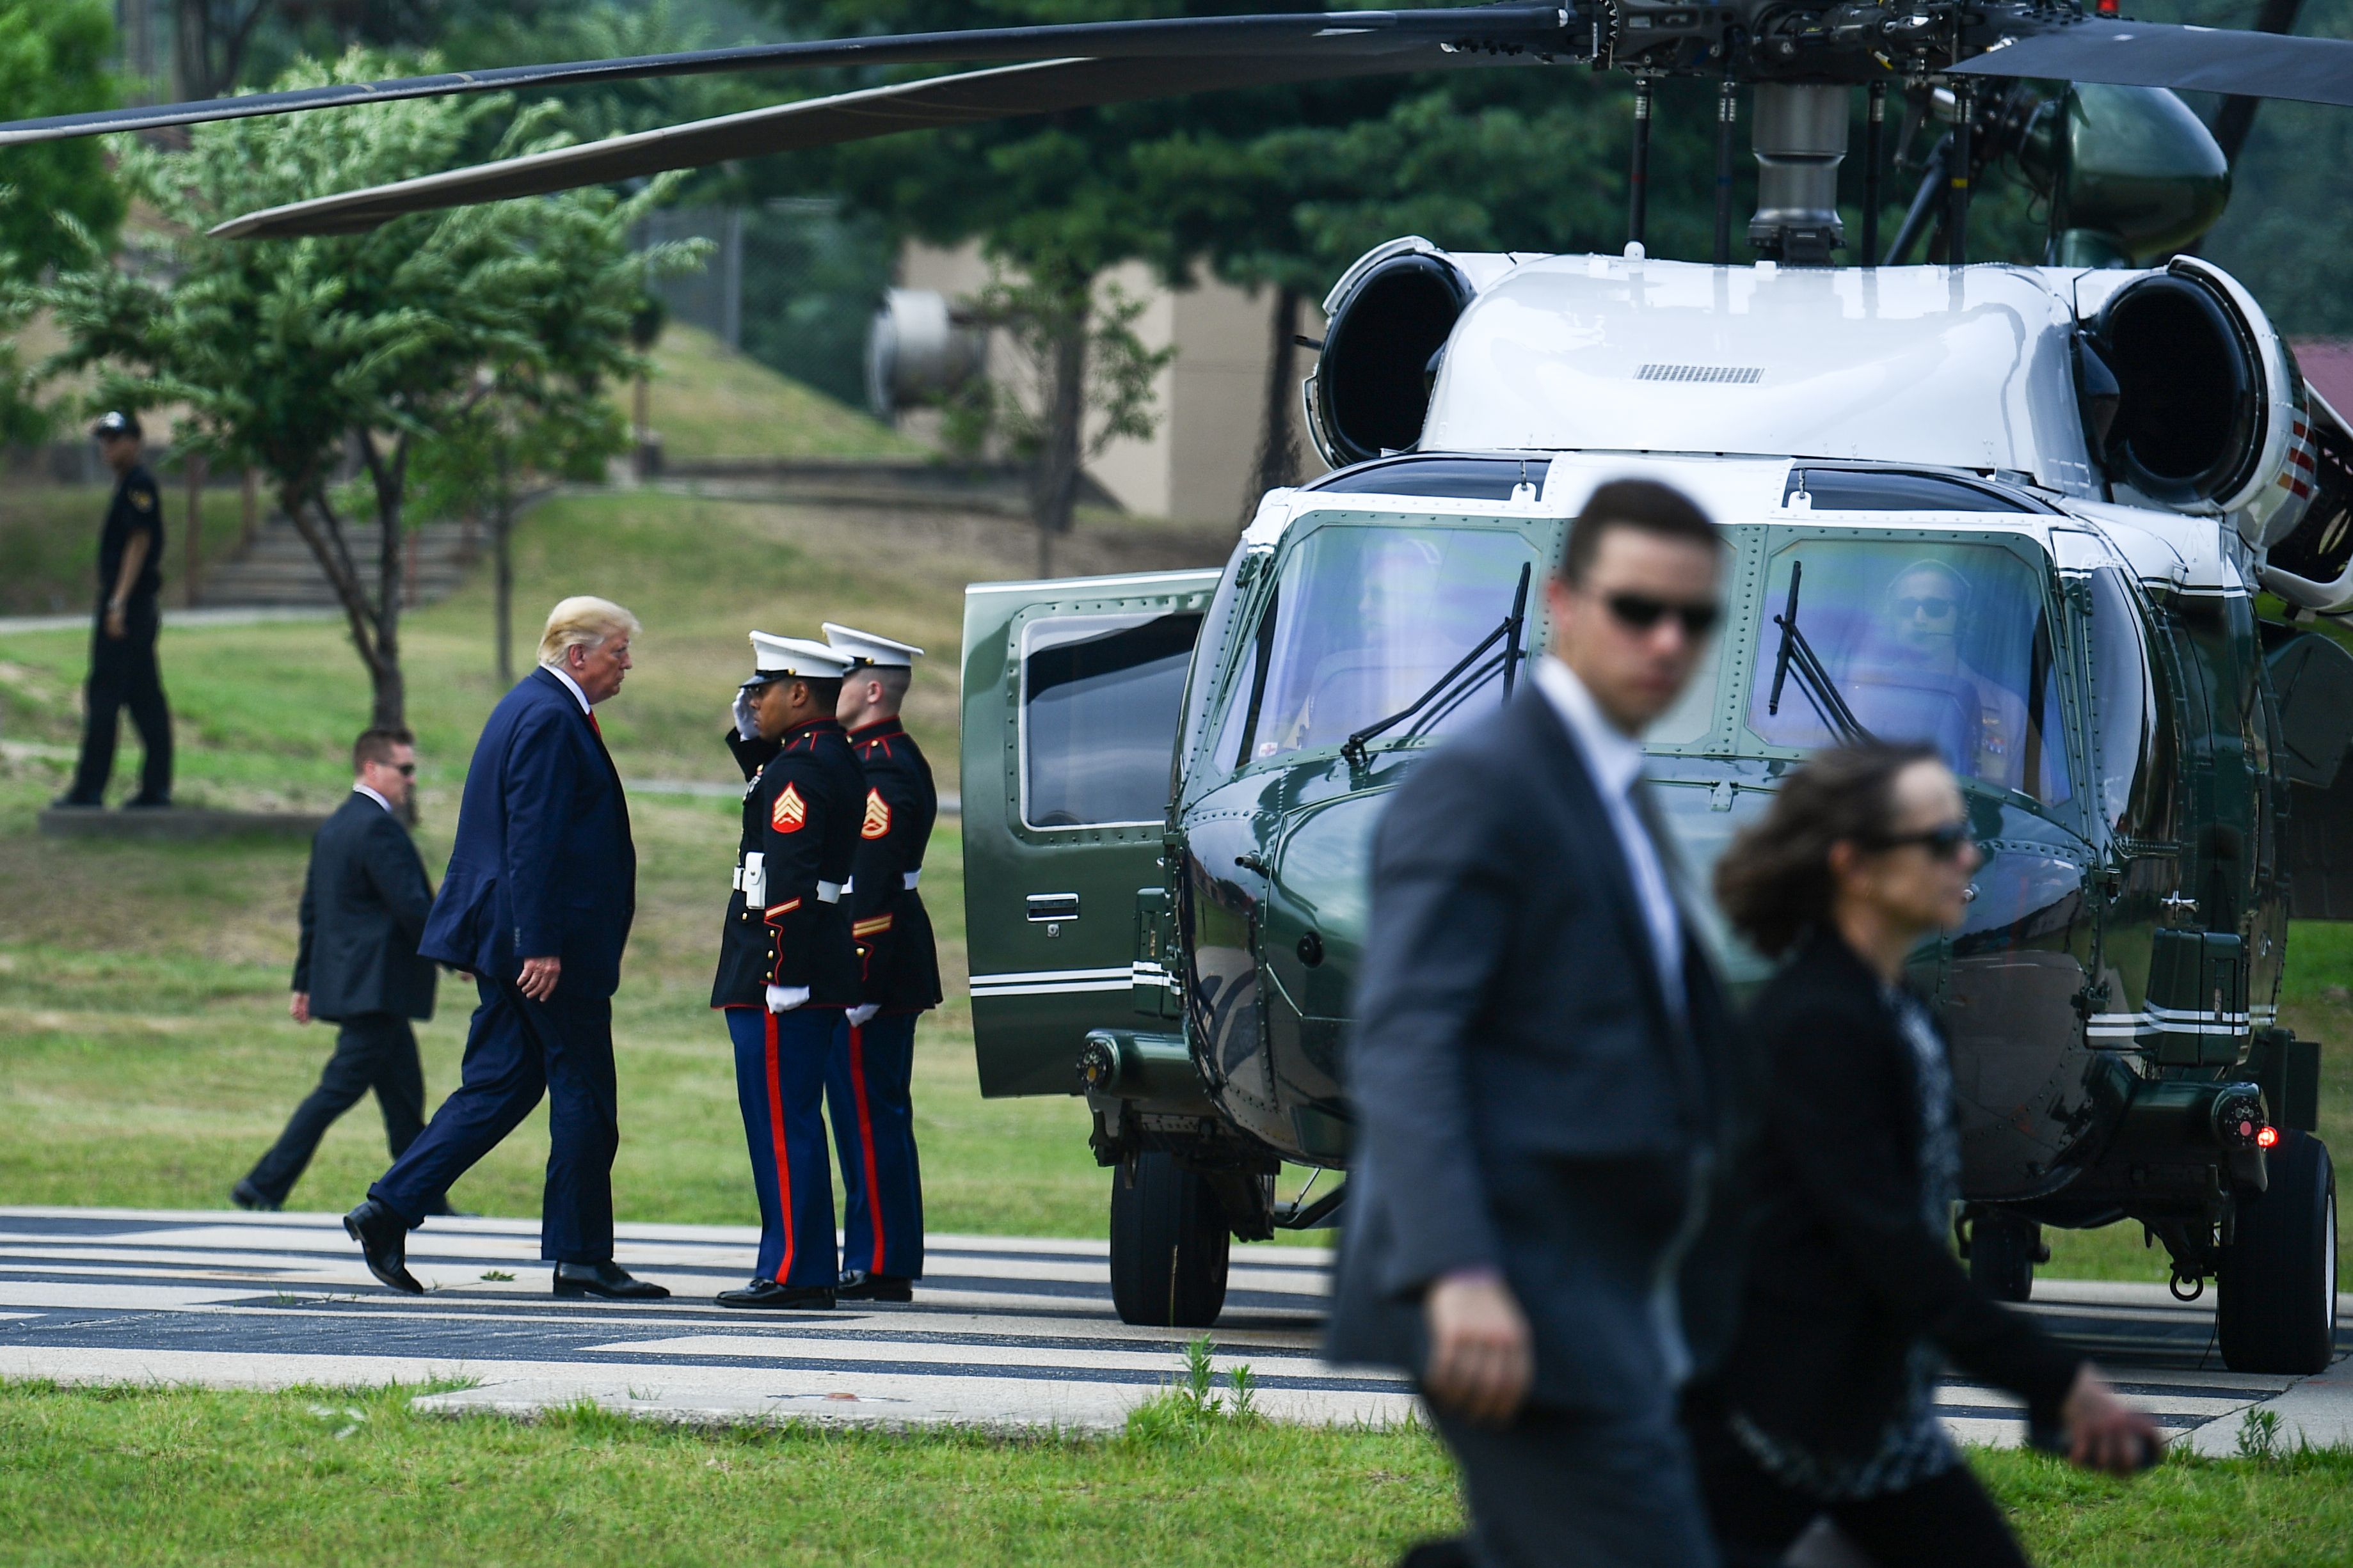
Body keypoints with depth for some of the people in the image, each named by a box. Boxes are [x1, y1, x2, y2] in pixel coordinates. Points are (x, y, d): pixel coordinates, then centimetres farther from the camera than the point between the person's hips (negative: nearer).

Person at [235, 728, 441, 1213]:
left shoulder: (334, 828, 15)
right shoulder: (377, 828, -15)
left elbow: (312, 909, 18)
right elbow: (412, 907, -20)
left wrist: (305, 982, 22)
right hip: (376, 986, -10)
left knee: (404, 1098, 12)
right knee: (340, 1089, -8)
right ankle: (265, 1186, -8)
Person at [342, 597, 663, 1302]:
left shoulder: (531, 707, 18)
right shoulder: (550, 718, -14)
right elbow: (533, 838, -21)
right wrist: (541, 945, -24)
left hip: (505, 943, 10)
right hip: (548, 940, -10)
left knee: (498, 1087, 9)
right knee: (582, 1092, -2)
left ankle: (388, 1210, 3)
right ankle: (582, 1256, 3)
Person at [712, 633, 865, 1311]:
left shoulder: (802, 768, -16)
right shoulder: (836, 759, 15)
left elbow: (790, 880, -22)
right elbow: (775, 816, 31)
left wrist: (783, 975, -25)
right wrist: (749, 739, 19)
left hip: (781, 977, -10)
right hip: (821, 977, 10)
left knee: (780, 1122, -8)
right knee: (791, 1122, 14)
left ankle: (791, 1273, -8)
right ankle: (809, 1270, 16)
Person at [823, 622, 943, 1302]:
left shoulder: (882, 768, -16)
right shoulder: (870, 755, 17)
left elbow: (873, 884, -21)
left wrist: (859, 986, -24)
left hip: (873, 967, -11)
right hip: (887, 969, 11)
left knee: (869, 1116, -8)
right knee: (874, 1114, 12)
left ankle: (879, 1265, -6)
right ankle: (884, 1262, 15)